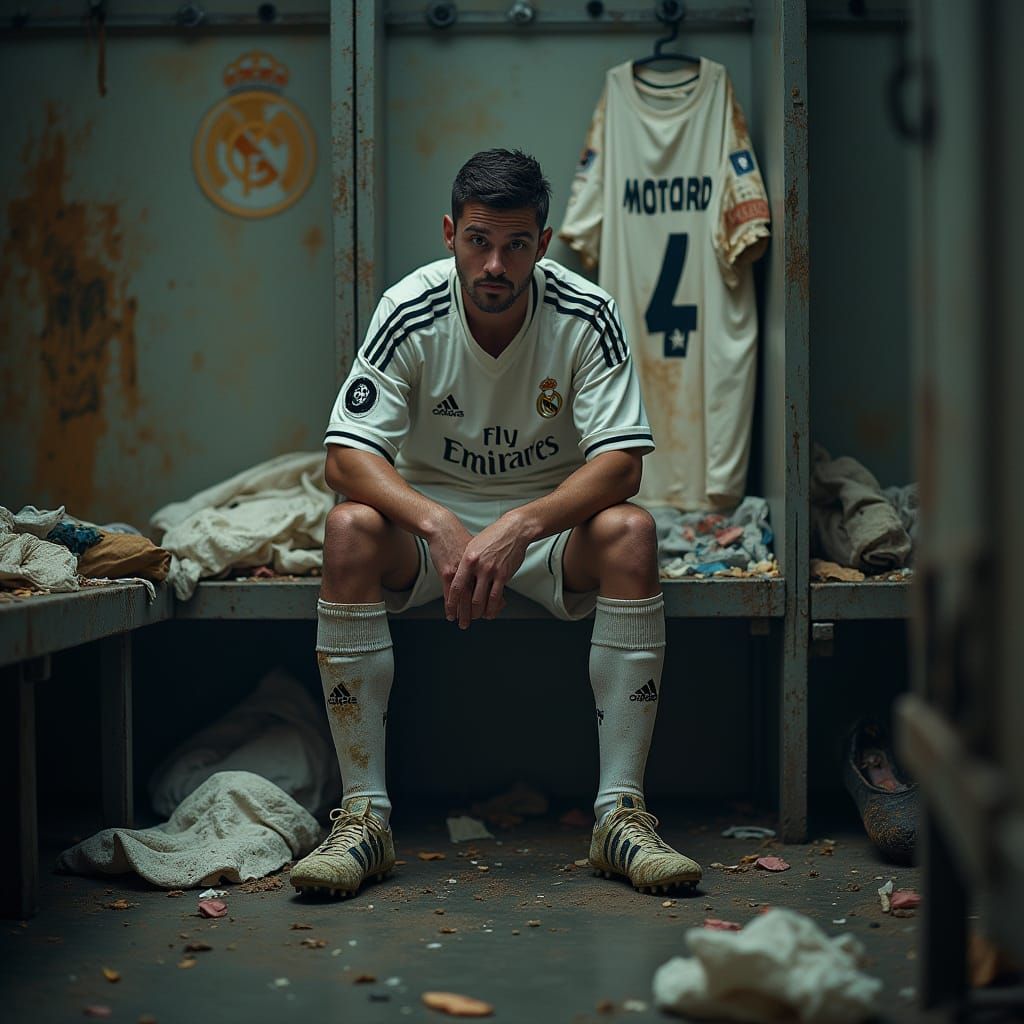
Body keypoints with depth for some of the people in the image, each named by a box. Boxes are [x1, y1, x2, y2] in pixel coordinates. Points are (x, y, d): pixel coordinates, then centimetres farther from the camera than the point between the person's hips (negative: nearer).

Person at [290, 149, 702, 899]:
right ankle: (365, 815, -27)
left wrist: (519, 528, -37)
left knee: (630, 531, -32)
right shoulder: (410, 312, -13)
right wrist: (440, 526, -37)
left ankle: (622, 813, -28)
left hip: (551, 519, 0)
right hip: (430, 510, 0)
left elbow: (621, 463, -20)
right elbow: (348, 456, -18)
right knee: (350, 529, -31)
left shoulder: (586, 315, -14)